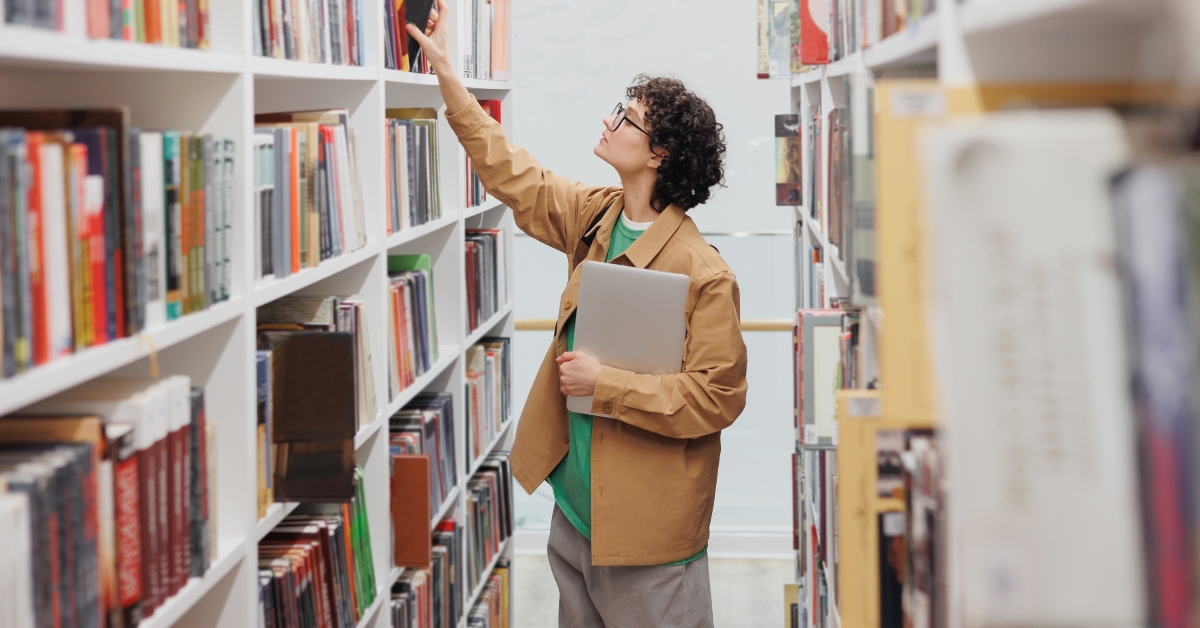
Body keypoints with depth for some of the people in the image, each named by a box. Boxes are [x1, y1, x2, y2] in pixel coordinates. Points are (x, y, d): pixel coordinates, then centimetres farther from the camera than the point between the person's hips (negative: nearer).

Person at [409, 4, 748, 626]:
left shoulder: (703, 272, -20)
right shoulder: (596, 217, 4)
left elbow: (716, 396, -21)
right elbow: (511, 173, 15)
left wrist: (605, 383, -22)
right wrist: (445, 70, 15)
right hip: (575, 502, 8)